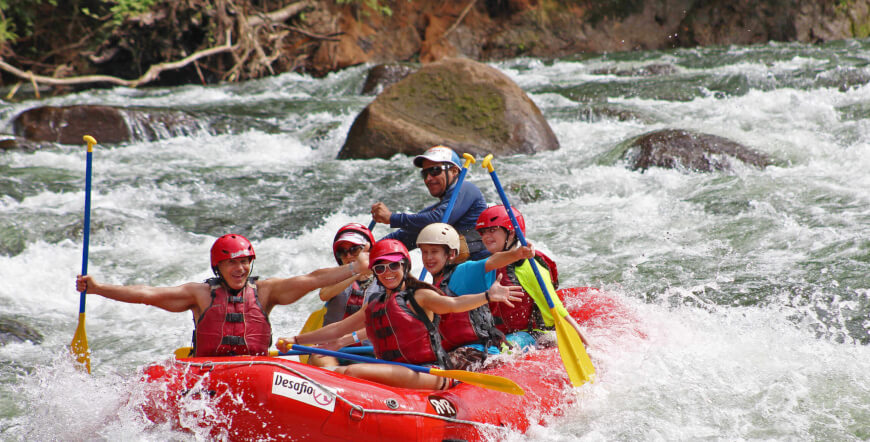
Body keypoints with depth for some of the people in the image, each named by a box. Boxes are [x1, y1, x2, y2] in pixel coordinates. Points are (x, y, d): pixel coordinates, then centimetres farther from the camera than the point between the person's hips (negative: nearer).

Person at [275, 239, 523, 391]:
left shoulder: (418, 297, 4)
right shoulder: (374, 308, 24)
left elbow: (452, 304, -12)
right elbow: (337, 329, 29)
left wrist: (487, 296, -28)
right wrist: (296, 340, 26)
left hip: (430, 375, -7)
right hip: (395, 375, 7)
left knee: (352, 372, -26)